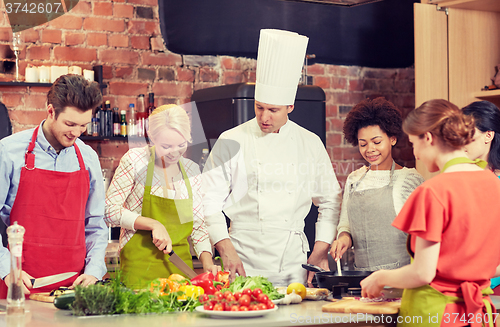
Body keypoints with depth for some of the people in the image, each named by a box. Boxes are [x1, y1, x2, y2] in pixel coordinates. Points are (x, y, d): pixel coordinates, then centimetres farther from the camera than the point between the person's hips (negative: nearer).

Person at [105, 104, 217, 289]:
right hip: (140, 267, -4)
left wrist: (207, 261, -3)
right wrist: (153, 224, -17)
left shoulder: (191, 170, 7)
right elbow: (110, 211, -8)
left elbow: (198, 225, 12)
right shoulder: (135, 160, -7)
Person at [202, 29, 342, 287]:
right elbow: (209, 201, 1)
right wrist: (226, 251, -8)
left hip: (293, 263, 2)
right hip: (244, 259, -1)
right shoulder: (231, 142, 1)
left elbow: (331, 202, 14)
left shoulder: (310, 144, 7)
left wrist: (321, 251, 5)